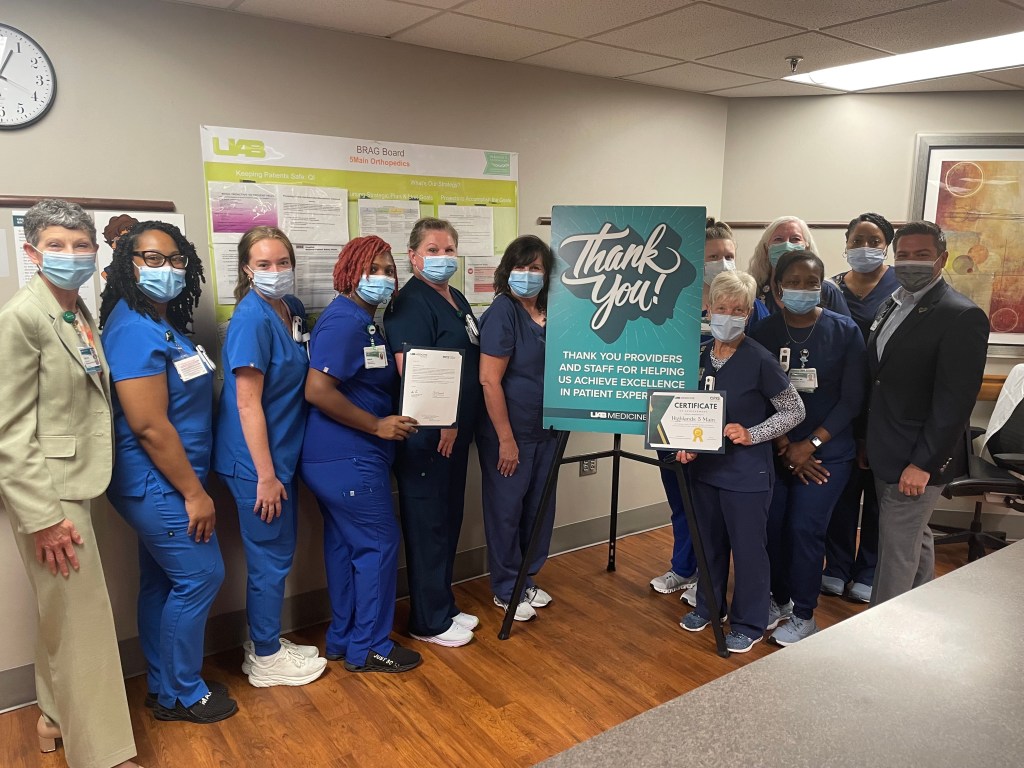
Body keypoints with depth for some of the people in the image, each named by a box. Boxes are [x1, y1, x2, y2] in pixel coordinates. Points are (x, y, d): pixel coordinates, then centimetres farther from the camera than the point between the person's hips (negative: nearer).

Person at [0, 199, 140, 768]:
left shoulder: (82, 316, 10)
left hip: (78, 481, 8)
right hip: (48, 490, -8)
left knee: (62, 615, 21)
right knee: (84, 623, 0)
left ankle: (56, 715, 39)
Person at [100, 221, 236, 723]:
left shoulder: (164, 324, 9)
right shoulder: (135, 330, -20)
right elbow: (149, 426, -23)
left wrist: (192, 485, 14)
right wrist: (194, 493, -17)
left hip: (161, 485, 9)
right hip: (156, 483, -9)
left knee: (162, 580, 17)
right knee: (201, 575, 1)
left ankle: (163, 688, 32)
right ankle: (183, 694, 19)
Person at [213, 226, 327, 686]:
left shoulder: (292, 309, 6)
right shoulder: (251, 319, -19)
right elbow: (247, 403, -20)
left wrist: (279, 467, 12)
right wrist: (265, 475, -19)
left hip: (283, 452, 8)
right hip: (256, 461, -8)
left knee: (279, 552, 18)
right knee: (271, 558, 5)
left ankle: (265, 643, 35)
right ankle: (266, 660, 23)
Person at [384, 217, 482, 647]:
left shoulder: (457, 300, 15)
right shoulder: (411, 302, -13)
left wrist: (461, 423, 16)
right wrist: (439, 423, -21)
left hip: (456, 431, 9)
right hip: (427, 434, -9)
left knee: (449, 519, 17)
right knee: (427, 524, 2)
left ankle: (444, 607, 32)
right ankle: (429, 622, 17)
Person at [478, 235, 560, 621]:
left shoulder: (550, 312, 6)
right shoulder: (502, 312, -15)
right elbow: (489, 381, -19)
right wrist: (506, 439, -18)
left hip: (545, 431, 7)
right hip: (509, 434, -7)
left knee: (539, 508, 16)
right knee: (506, 510, 7)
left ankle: (525, 580, 35)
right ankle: (506, 590, 24)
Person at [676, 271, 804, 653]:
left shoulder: (760, 360, -15)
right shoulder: (701, 357, 2)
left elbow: (795, 411, -9)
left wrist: (751, 435, -20)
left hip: (746, 472, -5)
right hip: (705, 466, 6)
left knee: (747, 547, 7)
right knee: (709, 541, 19)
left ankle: (749, 624, 26)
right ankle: (708, 606, 39)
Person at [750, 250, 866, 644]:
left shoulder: (845, 331, -6)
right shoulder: (763, 332, -4)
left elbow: (852, 399, -6)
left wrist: (811, 444, -12)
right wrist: (785, 446, -10)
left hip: (827, 452, -2)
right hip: (775, 450, 2)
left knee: (805, 530, -1)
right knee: (772, 527, 6)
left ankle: (804, 614, 18)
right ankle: (779, 598, 30)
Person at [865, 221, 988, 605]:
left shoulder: (963, 316, -15)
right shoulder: (891, 306, 10)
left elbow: (956, 400, -19)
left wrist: (923, 464, -20)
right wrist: (869, 441, 11)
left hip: (915, 462, -8)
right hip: (883, 456, 8)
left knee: (897, 556, 0)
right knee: (916, 542, 22)